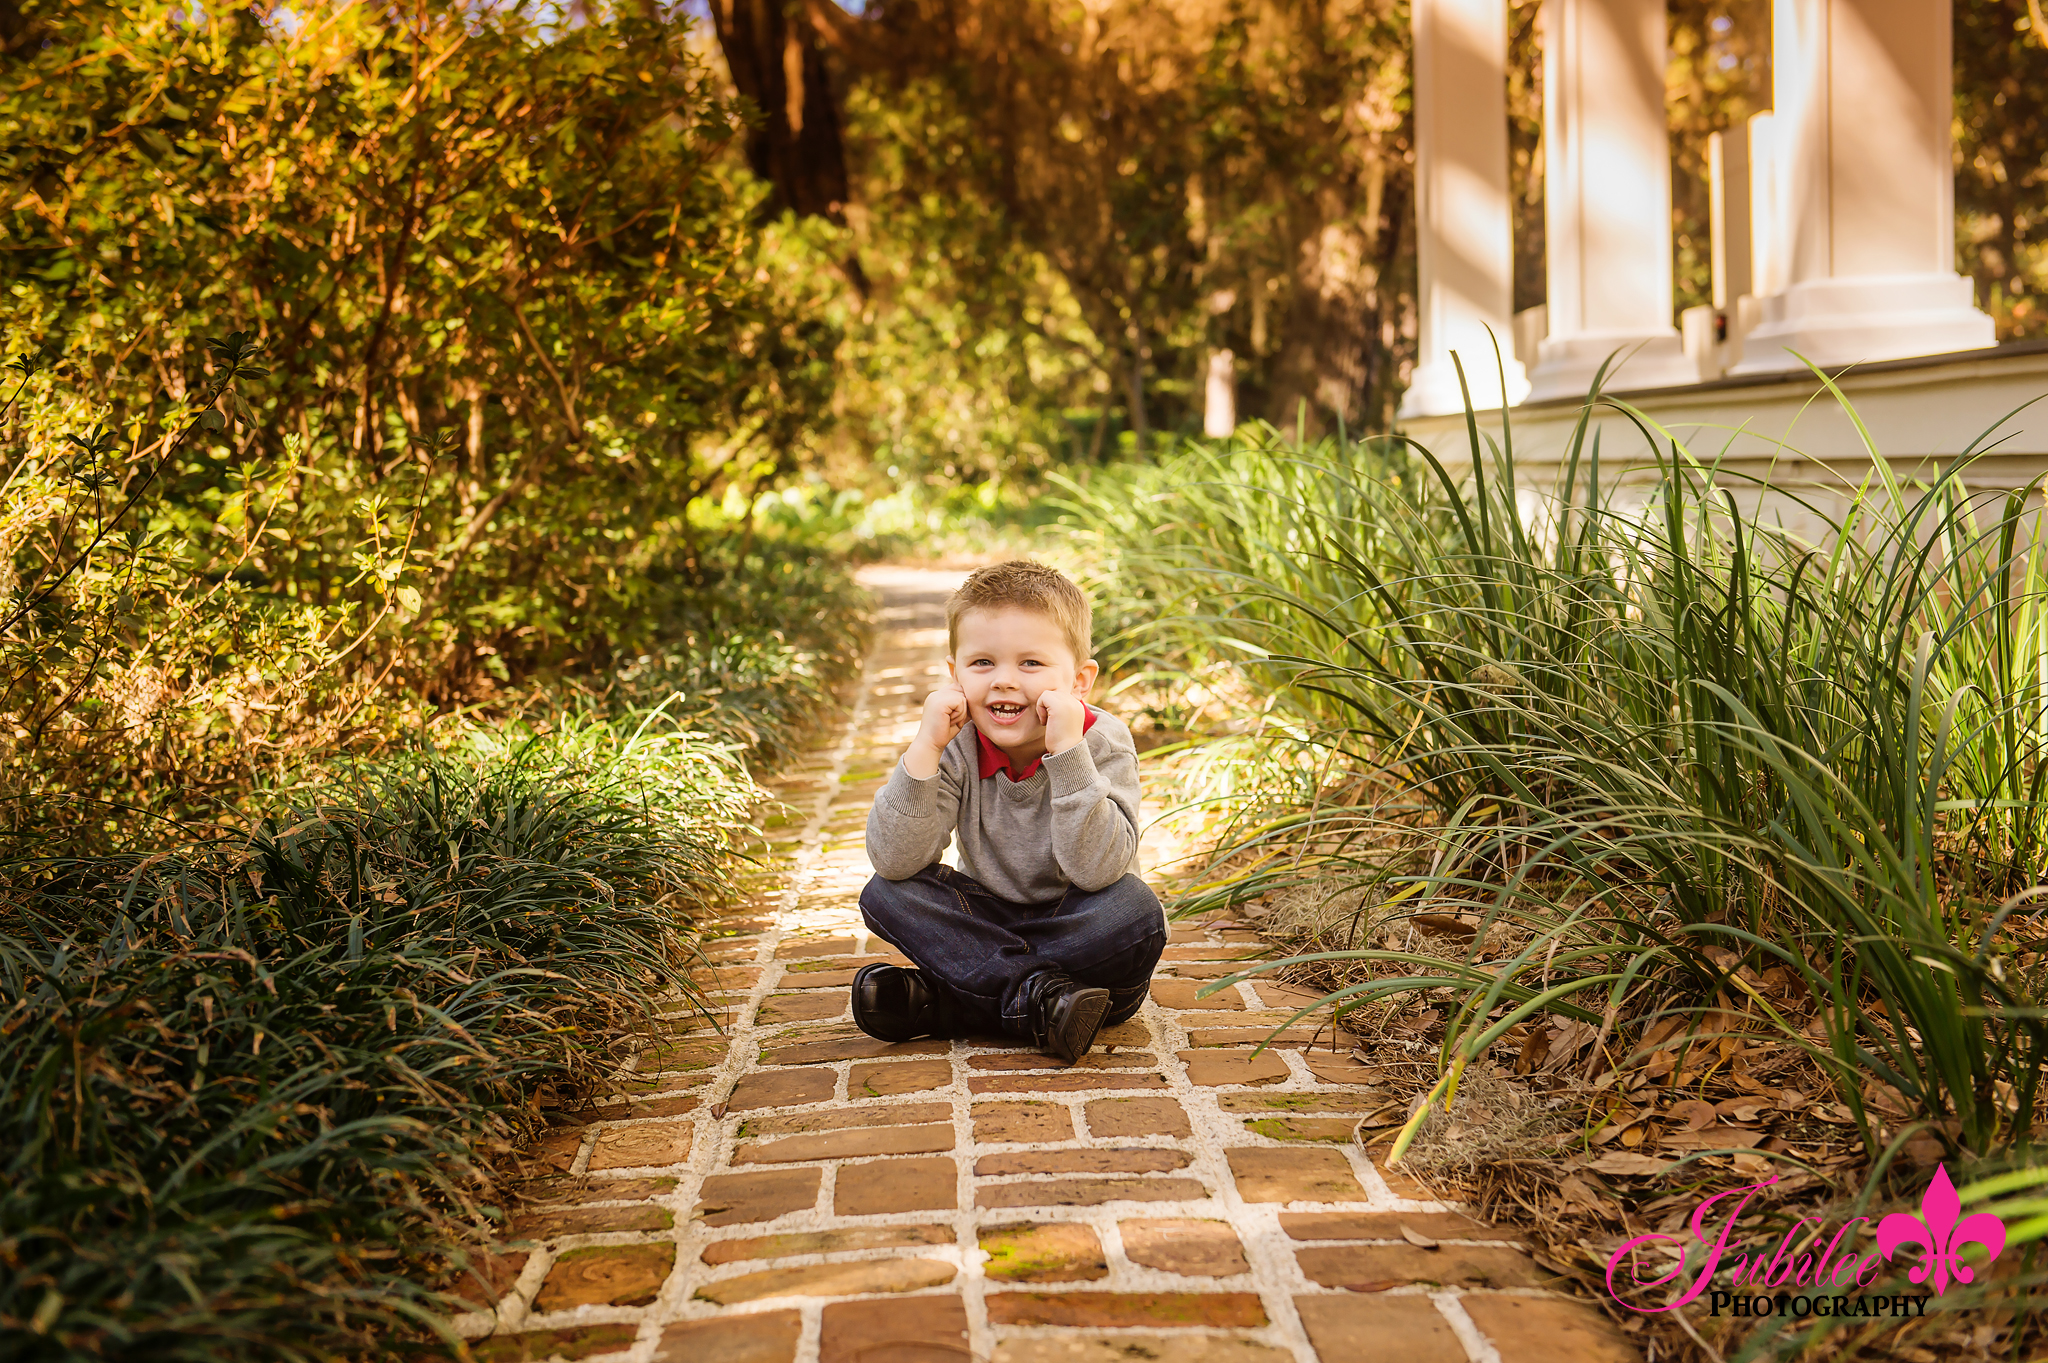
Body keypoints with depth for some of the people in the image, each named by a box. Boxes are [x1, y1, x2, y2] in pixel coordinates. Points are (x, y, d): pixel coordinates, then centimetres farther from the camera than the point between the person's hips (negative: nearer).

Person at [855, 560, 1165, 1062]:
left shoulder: (1103, 744, -17)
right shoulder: (954, 747, -11)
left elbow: (1096, 871, -32)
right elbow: (894, 861, -22)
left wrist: (1067, 750, -37)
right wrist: (925, 747, -30)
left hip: (1076, 928, -2)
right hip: (991, 923, 2)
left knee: (1136, 911, -33)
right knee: (885, 894, -19)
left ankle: (942, 1002, -26)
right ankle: (1037, 997, -29)